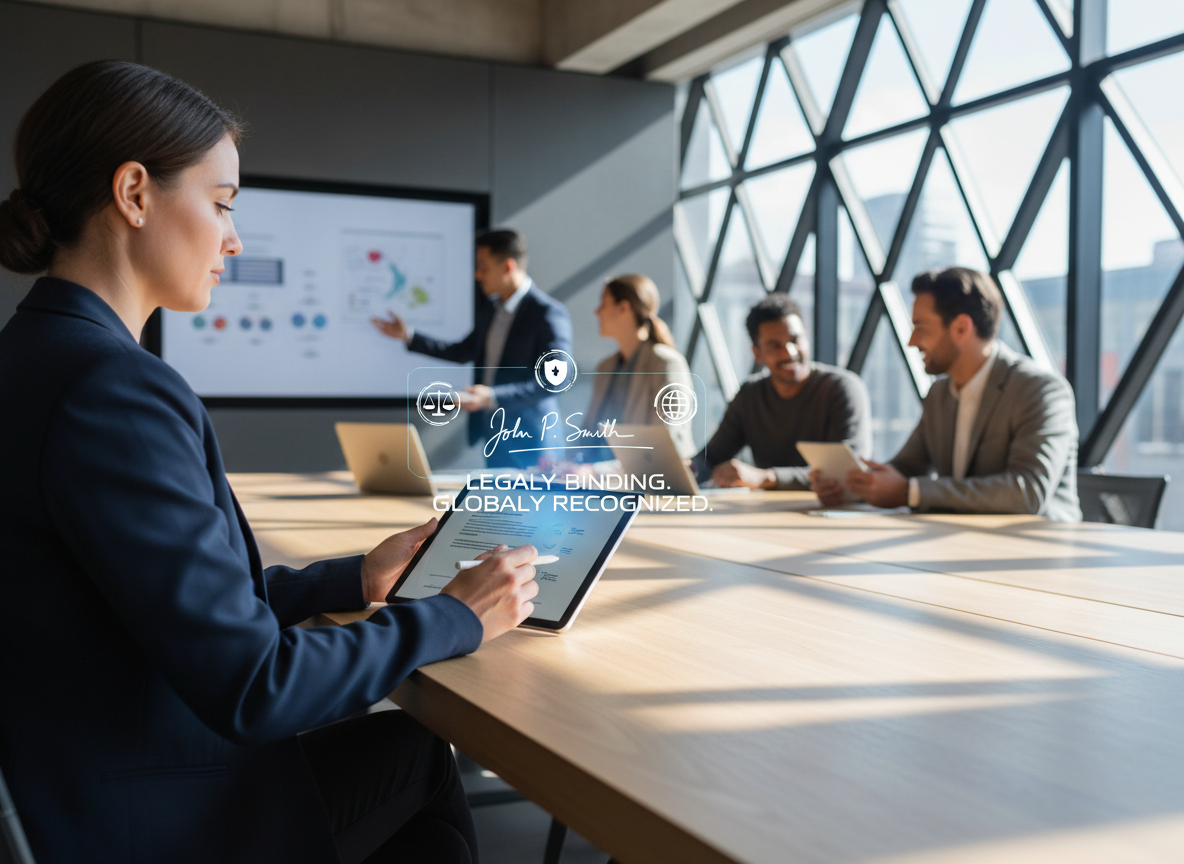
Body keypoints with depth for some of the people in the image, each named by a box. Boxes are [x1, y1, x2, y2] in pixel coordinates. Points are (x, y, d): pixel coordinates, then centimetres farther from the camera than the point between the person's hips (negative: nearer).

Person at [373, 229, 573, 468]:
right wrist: (408, 335, 18)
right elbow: (463, 352, 23)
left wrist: (493, 396, -28)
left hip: (528, 441, -7)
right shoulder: (490, 310, 11)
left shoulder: (550, 314, -15)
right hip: (493, 437, 8)